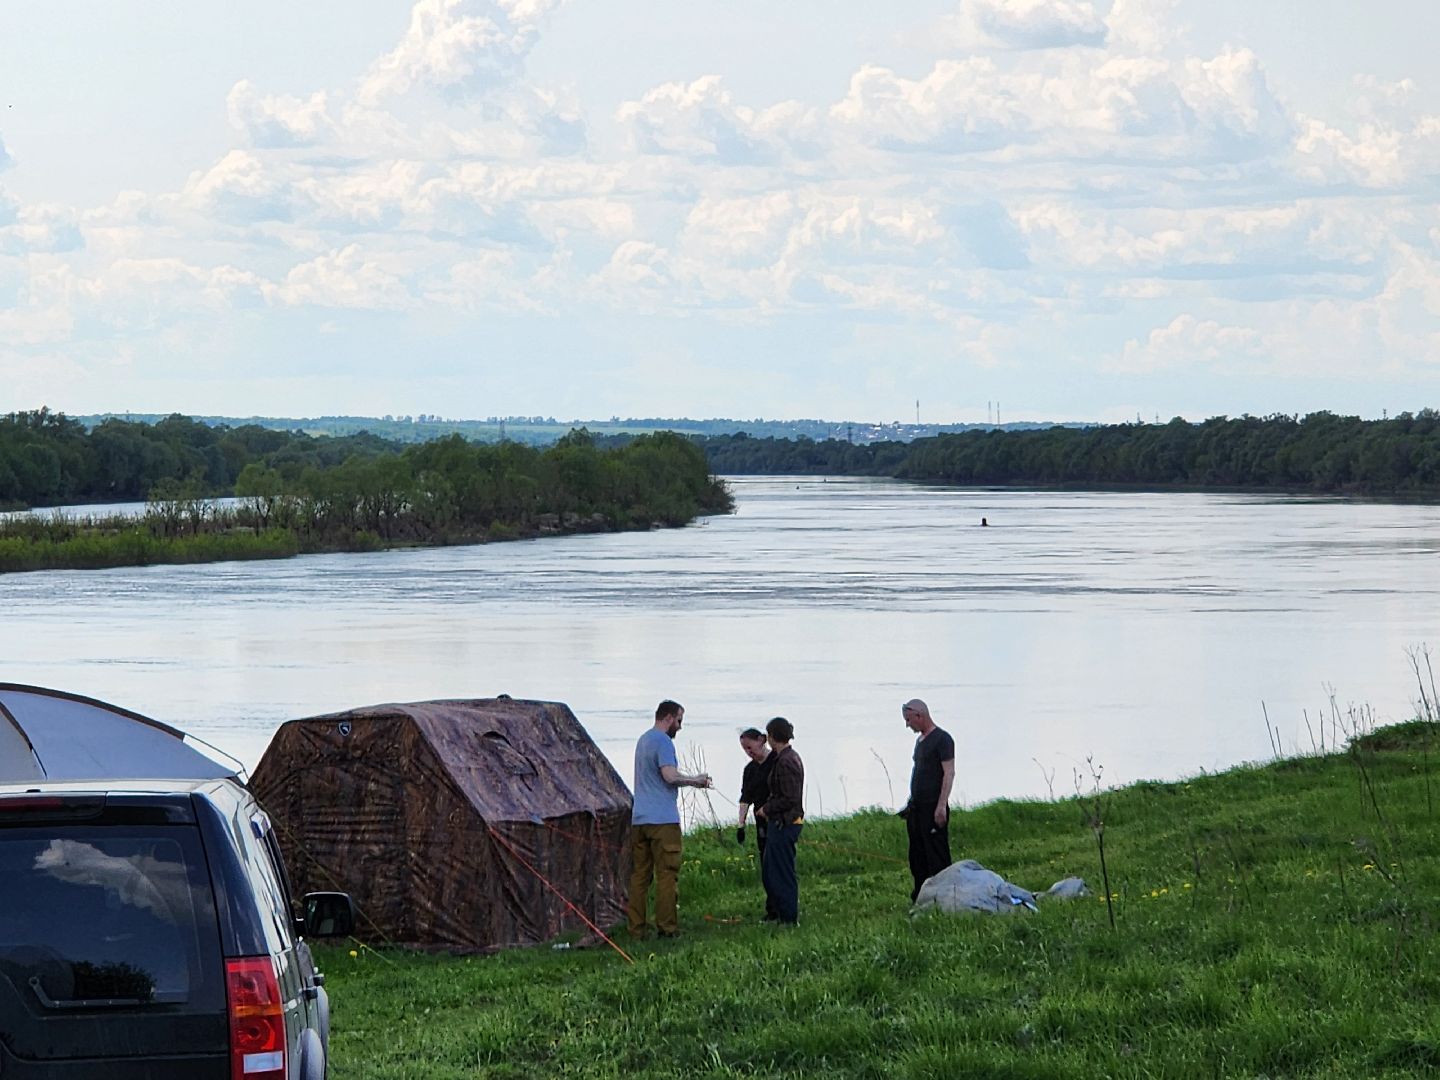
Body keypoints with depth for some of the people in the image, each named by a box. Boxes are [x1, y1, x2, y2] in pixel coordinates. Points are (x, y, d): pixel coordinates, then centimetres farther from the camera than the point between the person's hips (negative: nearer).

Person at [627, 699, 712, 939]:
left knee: (639, 874, 6)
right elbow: (670, 775, -20)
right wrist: (695, 780, -4)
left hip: (639, 819, 9)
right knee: (666, 874, -5)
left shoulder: (643, 740, 20)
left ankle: (636, 928, 4)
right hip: (663, 819, -9)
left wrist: (693, 780, 20)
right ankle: (667, 927, -5)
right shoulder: (663, 741, -9)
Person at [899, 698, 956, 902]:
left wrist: (941, 805, -21)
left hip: (933, 807, -9)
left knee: (936, 854, -7)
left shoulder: (942, 739, -10)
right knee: (917, 854, 10)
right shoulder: (920, 740, 17)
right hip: (917, 807, 9)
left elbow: (949, 773, -16)